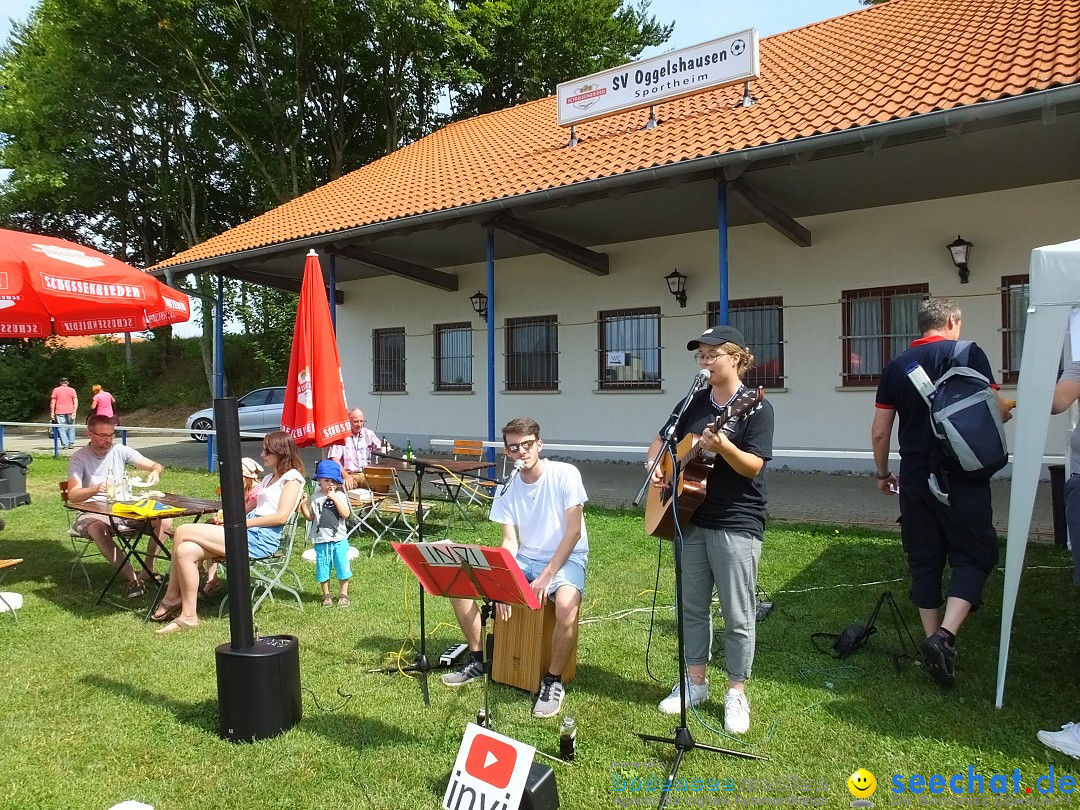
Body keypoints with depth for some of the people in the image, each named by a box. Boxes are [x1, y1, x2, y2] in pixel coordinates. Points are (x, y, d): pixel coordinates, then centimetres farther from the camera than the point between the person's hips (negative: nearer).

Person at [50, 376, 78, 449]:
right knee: (71, 428, 11)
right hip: (70, 412, 1)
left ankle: (65, 444, -6)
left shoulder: (56, 390, 5)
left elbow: (52, 402, 1)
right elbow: (75, 402, -1)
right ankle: (71, 443, 10)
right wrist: (74, 412, -2)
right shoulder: (72, 390, 6)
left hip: (60, 412, -1)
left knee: (62, 429, 0)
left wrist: (52, 413, 4)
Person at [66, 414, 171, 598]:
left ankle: (147, 572, -14)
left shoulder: (120, 451, 2)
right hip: (92, 513, -3)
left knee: (164, 520, -19)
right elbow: (72, 495, -17)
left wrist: (155, 472, -27)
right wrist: (96, 489, -39)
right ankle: (133, 579, -36)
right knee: (98, 529, -39)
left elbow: (156, 466, -1)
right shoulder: (78, 458, -6)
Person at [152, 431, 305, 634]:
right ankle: (187, 616, -6)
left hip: (260, 539, -9)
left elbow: (281, 516, -13)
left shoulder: (292, 477, -1)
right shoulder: (269, 479, 28)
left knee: (183, 532, -12)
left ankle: (171, 599, 3)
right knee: (186, 551, -13)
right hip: (247, 532, 9)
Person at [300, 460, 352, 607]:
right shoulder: (315, 498, 3)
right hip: (321, 541, 2)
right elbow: (310, 517, 5)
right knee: (323, 569, 10)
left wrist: (335, 498, -18)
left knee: (342, 567, 4)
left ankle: (344, 594, 19)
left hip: (339, 540, -2)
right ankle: (326, 595, 25)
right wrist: (303, 505, -9)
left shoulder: (340, 496, -3)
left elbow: (346, 514, -14)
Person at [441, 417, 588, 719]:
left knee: (566, 607, -38)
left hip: (566, 559, -5)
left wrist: (546, 576, -19)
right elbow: (509, 541, -1)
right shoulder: (508, 490, 0)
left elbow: (574, 531, -15)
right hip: (524, 559, 5)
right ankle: (477, 660, 11)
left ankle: (554, 680, -10)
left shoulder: (565, 474, -13)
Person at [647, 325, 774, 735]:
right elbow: (663, 439, 19)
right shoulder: (694, 402, 8)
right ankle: (695, 683, 30)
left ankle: (736, 695, 20)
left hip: (737, 525, -6)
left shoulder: (756, 408, -9)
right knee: (693, 606, 15)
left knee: (737, 615, 4)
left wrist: (723, 446, -34)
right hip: (691, 518, 6)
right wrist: (655, 466, 0)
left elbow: (754, 467, -17)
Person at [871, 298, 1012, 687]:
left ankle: (933, 639, 18)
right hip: (962, 478, -4)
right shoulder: (967, 353, -5)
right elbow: (994, 411, -9)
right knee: (975, 554, 5)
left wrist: (882, 473, 20)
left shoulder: (896, 366, 6)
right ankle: (945, 635, -11)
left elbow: (879, 431, 7)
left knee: (924, 560, 12)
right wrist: (1009, 411, 15)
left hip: (914, 478, 4)